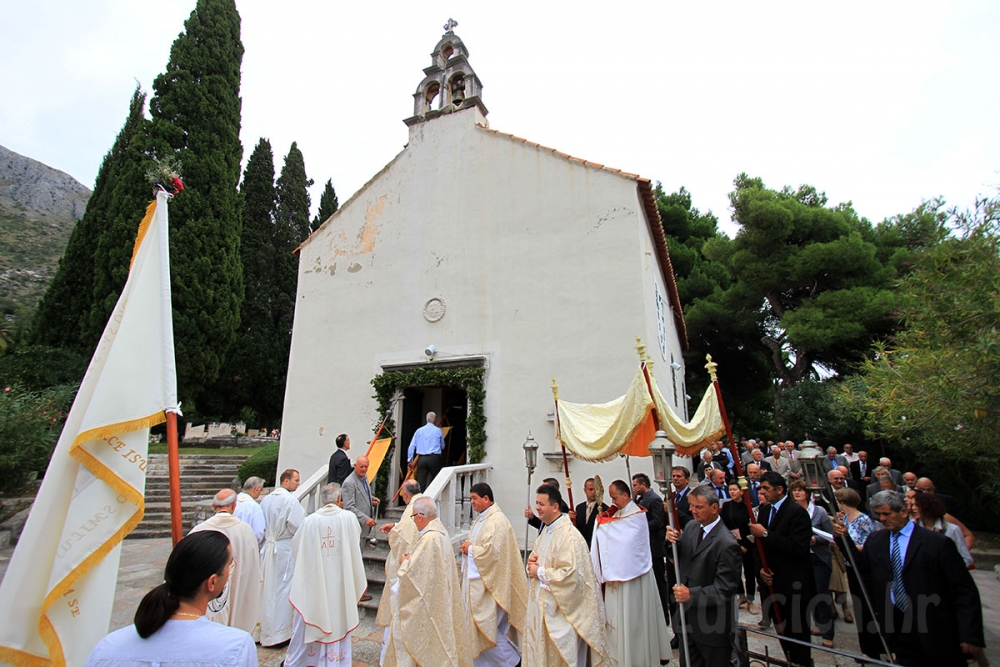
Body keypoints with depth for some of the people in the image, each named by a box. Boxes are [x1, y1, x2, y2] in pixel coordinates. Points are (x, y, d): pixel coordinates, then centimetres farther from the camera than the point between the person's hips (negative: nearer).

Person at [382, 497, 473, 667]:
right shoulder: (441, 532, 2)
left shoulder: (429, 538, -28)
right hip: (438, 598, 9)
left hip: (425, 602, -9)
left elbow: (412, 572, -25)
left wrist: (404, 562, -6)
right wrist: (411, 558, 5)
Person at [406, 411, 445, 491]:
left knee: (420, 483, 3)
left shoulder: (419, 430, 8)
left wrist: (410, 460, 10)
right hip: (434, 458, -2)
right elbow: (442, 446, 15)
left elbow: (412, 446, 6)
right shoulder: (438, 431, 3)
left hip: (421, 459, 2)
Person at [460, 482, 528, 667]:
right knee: (476, 622, 15)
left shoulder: (497, 521, -20)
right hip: (475, 579, 9)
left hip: (488, 581, -9)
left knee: (488, 625, 0)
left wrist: (470, 549, -15)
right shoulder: (481, 519, 11)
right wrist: (467, 547, 0)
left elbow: (493, 551, -27)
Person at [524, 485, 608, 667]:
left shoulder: (568, 535, -23)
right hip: (541, 603, 9)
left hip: (559, 608, -9)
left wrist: (539, 572, -19)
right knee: (540, 652, 20)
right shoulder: (546, 530, 7)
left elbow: (570, 574, -28)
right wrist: (532, 561, -3)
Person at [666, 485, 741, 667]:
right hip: (688, 618, 6)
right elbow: (676, 557, 6)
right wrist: (672, 541, -16)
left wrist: (692, 594, -30)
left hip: (713, 626, -6)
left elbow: (725, 589, -22)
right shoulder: (691, 527, -1)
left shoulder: (727, 544, -23)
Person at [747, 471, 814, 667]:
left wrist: (765, 534, -26)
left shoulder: (797, 513, -15)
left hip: (794, 586, -7)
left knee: (797, 634, 5)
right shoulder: (764, 510, 7)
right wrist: (761, 568, -2)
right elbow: (760, 545, 13)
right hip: (773, 583, 7)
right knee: (782, 633, 17)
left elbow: (798, 549, -25)